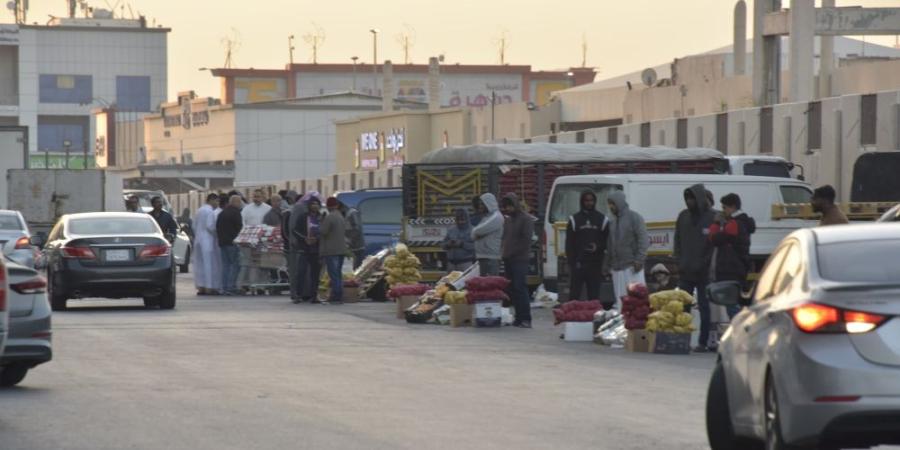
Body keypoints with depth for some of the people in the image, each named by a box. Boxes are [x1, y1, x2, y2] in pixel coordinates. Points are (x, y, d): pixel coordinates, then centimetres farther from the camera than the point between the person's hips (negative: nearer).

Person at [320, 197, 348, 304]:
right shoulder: (341, 217, 12)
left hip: (331, 250, -8)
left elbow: (322, 231, -17)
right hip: (341, 249, 8)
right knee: (338, 273, 14)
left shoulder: (329, 217, -15)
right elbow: (346, 231, 19)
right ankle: (339, 296, 16)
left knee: (333, 274, -7)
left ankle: (336, 296, -10)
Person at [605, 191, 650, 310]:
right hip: (617, 267, 7)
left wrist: (639, 260, -16)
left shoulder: (634, 218, -4)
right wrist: (608, 265, 17)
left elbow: (644, 240, -9)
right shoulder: (612, 221, 15)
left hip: (632, 266, -7)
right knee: (620, 299, 8)